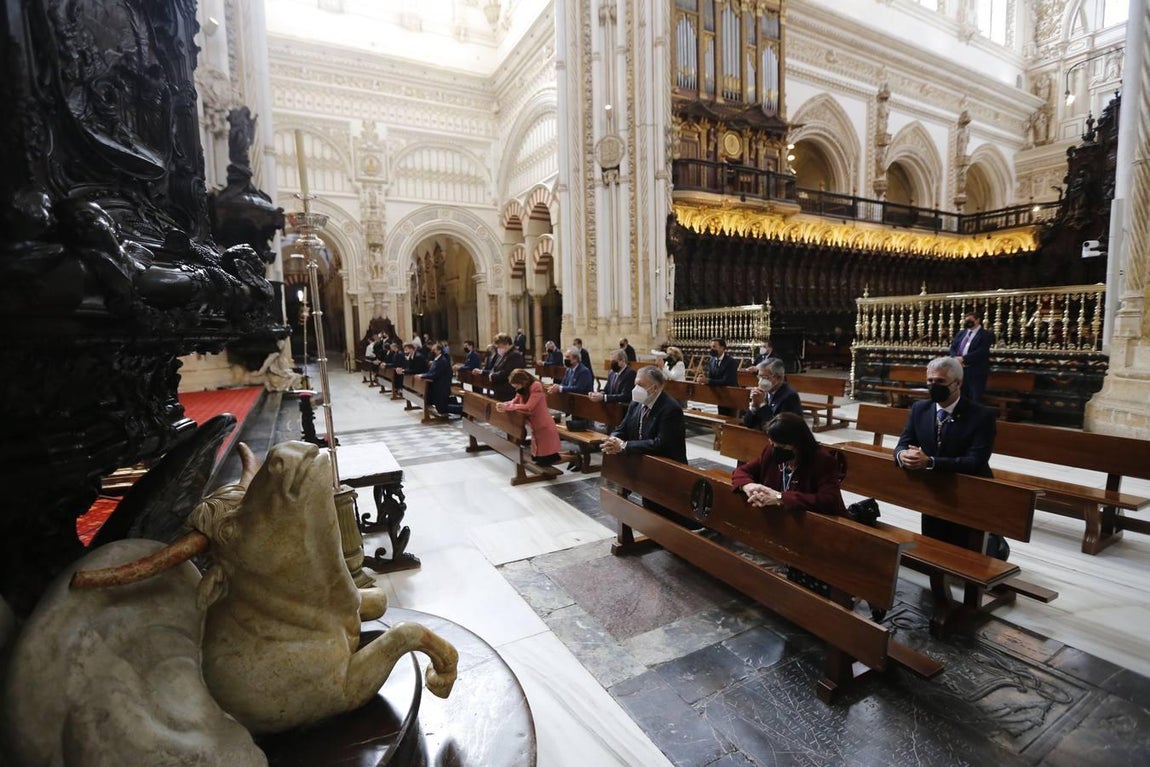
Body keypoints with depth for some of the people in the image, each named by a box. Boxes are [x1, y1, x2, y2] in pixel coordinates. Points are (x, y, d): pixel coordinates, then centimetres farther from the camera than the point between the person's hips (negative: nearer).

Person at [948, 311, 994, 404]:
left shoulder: (986, 335, -3)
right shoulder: (960, 333, 17)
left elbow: (981, 352, -16)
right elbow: (952, 347, 10)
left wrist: (963, 359, -20)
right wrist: (956, 358, -10)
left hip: (976, 372, -6)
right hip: (960, 370, 6)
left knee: (975, 399, -2)